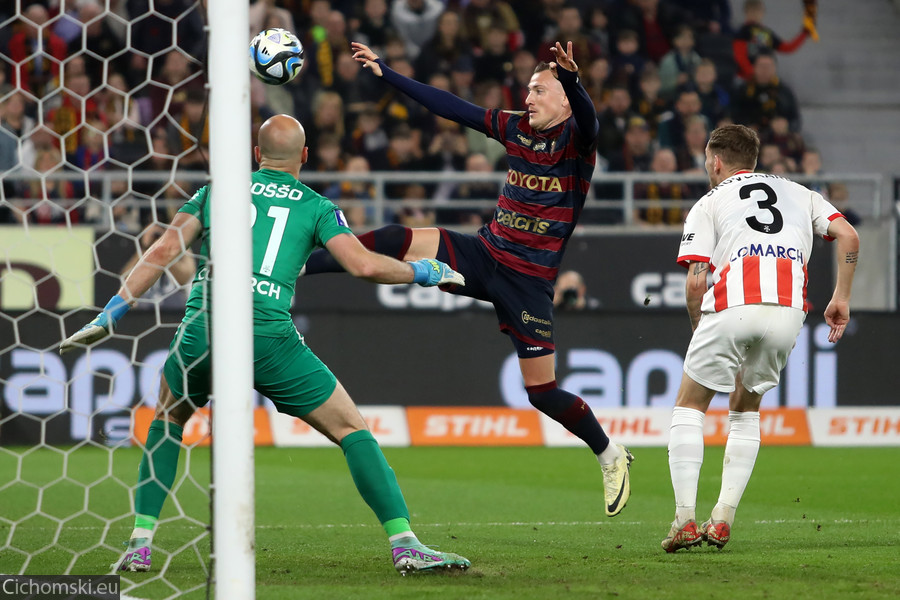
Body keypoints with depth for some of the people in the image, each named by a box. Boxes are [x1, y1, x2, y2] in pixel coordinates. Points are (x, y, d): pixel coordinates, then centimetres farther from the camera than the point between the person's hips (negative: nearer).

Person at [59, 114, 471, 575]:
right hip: (269, 337, -2)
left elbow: (164, 251, 11)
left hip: (200, 330, 2)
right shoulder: (316, 207, 13)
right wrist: (422, 272, 18)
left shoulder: (216, 191, 19)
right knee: (352, 431, 9)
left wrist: (108, 316, 12)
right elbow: (364, 265, 0)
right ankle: (404, 544, -3)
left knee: (167, 421, 30)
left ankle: (140, 543, 19)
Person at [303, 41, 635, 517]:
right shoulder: (516, 129, 5)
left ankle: (611, 457, 21)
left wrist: (572, 80, -56)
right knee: (398, 242, -17)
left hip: (529, 281, -5)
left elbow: (588, 118, -35)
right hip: (483, 256, 5)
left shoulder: (575, 139, -10)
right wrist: (386, 73, 7)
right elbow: (450, 107, 9)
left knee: (541, 391, -2)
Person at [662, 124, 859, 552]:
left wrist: (699, 330, 19)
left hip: (732, 307, -3)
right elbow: (847, 236, 13)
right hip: (788, 309, 3)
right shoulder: (798, 193, 28)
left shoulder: (708, 205, 17)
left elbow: (695, 282, 5)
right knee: (745, 409, 24)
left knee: (689, 406, 14)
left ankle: (685, 519, 2)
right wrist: (841, 298, 17)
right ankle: (723, 520, 12)